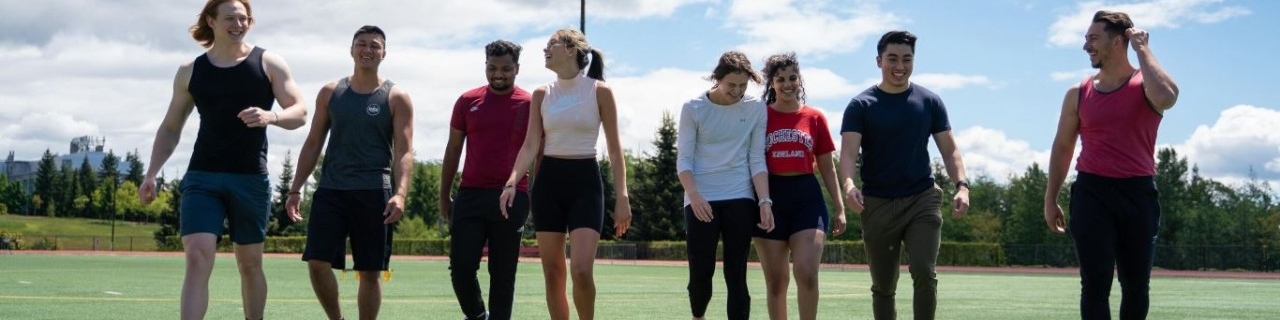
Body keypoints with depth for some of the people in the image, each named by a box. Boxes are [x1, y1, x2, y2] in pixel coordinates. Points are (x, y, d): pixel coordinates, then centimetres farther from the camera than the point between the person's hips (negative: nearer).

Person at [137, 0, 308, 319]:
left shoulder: (268, 63, 2)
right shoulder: (190, 72, 7)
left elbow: (299, 113, -2)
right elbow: (170, 128, 14)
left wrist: (271, 116, -24)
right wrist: (151, 173, 3)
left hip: (251, 179, 0)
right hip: (202, 177, 0)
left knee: (250, 263, 10)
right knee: (197, 258, -14)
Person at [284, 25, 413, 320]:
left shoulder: (396, 99, 2)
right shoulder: (330, 93, 11)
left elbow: (403, 152, -6)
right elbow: (313, 144, 14)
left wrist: (400, 193, -21)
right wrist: (296, 189, 6)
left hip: (374, 193, -2)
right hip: (331, 190, 2)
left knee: (369, 271, 2)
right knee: (317, 262, -8)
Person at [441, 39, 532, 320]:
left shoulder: (529, 105, 1)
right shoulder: (467, 101, 8)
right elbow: (453, 150, 13)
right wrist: (444, 195, 11)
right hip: (470, 194, 2)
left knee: (502, 273, 3)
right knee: (461, 267, -2)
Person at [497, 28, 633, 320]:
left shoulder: (599, 91, -3)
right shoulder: (542, 95, 7)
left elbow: (614, 149, -1)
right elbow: (530, 144, 1)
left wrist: (622, 197, -7)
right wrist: (512, 182, -16)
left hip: (585, 180, -4)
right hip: (549, 181, 4)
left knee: (581, 269, -17)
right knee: (552, 272, 4)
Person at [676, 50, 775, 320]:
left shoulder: (756, 108, 2)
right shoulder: (693, 108, -1)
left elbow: (757, 159, 3)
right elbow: (684, 159, -3)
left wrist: (764, 200, -9)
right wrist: (694, 195, -19)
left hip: (740, 198, 1)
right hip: (701, 200, -1)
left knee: (736, 274, -3)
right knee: (701, 272, -2)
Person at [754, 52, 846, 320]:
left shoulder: (815, 118, 8)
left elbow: (827, 167, 13)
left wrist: (839, 207, 9)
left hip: (807, 197, 0)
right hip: (770, 197, 0)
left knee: (807, 273, -14)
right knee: (776, 281, 4)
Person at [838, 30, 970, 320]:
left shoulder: (929, 102, 5)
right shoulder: (861, 106, -2)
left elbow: (949, 149, 7)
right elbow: (849, 151, -13)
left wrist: (961, 185, -11)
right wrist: (849, 183, -34)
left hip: (922, 199, 0)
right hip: (877, 203, 0)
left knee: (924, 273, -17)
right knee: (883, 286, 7)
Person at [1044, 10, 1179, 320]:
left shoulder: (1145, 86, -1)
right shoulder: (1078, 94, 8)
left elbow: (1166, 97, -26)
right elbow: (1062, 147, 14)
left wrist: (1142, 49, -13)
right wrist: (1050, 199, 10)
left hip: (1138, 192, -1)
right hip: (1092, 192, 1)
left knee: (1136, 285, 8)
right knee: (1095, 284, -5)